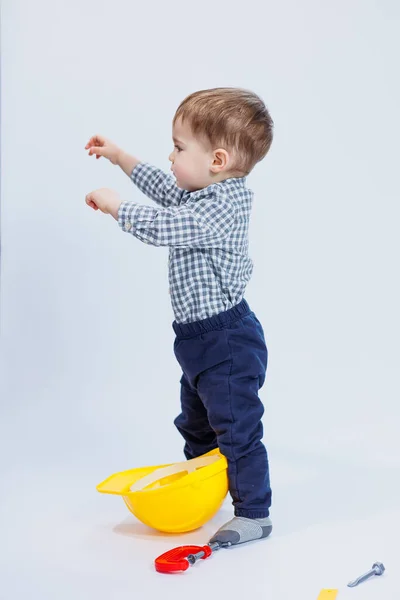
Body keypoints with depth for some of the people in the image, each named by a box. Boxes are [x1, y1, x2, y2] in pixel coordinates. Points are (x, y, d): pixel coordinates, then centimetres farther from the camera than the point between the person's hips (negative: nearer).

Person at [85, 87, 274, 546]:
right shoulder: (209, 194, 5)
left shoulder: (221, 207, -26)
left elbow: (160, 227, -30)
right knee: (196, 424, 25)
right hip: (203, 340, 11)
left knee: (236, 429, 1)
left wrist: (114, 204, -15)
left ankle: (254, 514, 16)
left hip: (227, 343, -11)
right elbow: (166, 188, 23)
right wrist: (120, 157, 26)